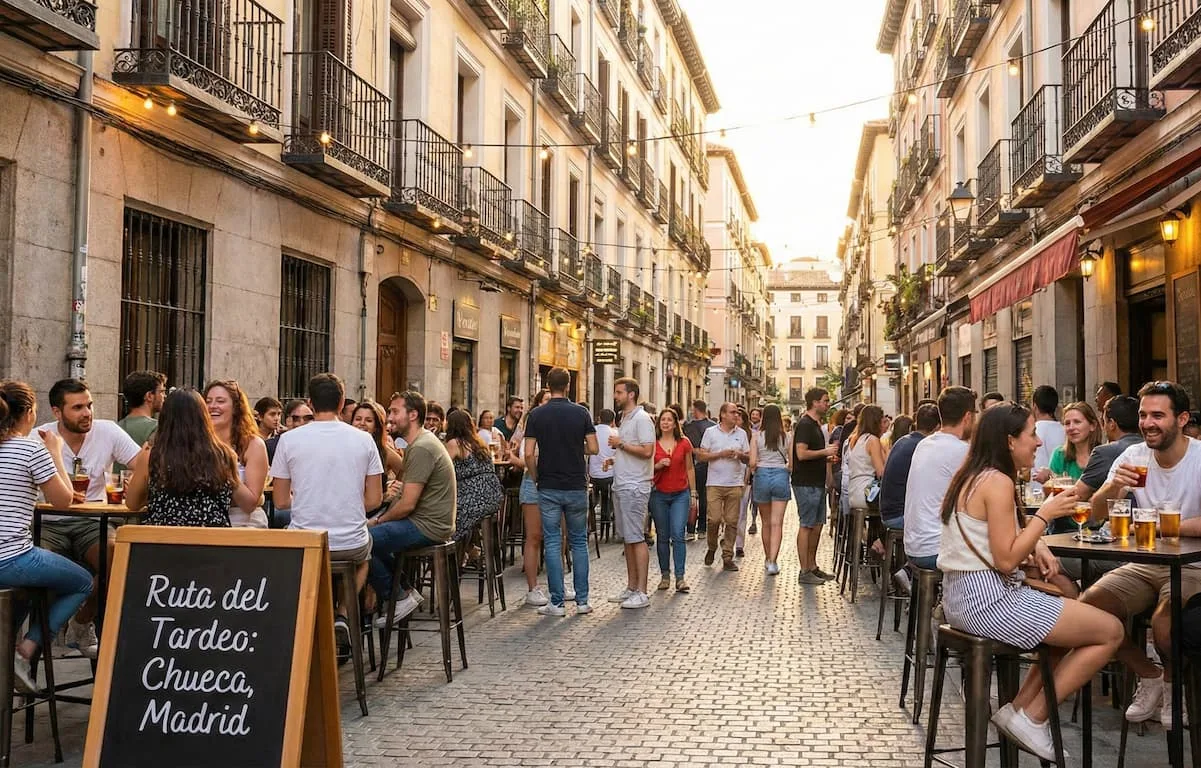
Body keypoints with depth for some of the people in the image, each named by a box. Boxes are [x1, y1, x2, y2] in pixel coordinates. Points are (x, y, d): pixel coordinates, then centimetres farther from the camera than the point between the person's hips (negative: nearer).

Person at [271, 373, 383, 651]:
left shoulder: (289, 439, -5)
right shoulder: (364, 440, -3)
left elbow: (281, 501, 1)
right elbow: (374, 500, 0)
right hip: (351, 543, 0)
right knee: (363, 555, 36)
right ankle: (342, 616, 15)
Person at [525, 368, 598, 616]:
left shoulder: (537, 414, -4)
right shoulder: (581, 413, -2)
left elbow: (529, 453, -9)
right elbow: (593, 448, -4)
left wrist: (535, 477, 7)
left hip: (549, 487, -1)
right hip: (577, 486, 1)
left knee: (552, 543, 3)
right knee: (579, 542, 11)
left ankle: (557, 602, 3)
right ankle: (582, 600, 11)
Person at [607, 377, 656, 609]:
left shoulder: (641, 419, -12)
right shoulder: (624, 419, 17)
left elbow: (647, 451, -22)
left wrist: (621, 444, -15)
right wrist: (615, 459, 8)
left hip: (634, 487, -10)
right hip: (621, 485, 10)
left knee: (636, 538, -8)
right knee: (627, 538, 13)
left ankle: (641, 592, -5)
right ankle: (631, 588, 20)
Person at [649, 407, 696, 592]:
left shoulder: (684, 443, 2)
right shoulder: (652, 444, 2)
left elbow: (690, 469, 9)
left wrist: (693, 494, 8)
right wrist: (658, 465, -13)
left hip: (680, 495, -1)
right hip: (659, 495, 1)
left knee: (678, 534, -10)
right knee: (662, 537, 6)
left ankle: (680, 577, -8)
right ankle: (665, 575, 15)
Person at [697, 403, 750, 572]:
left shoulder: (741, 434, 10)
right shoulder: (710, 432, 3)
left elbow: (748, 458, 13)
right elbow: (701, 456, -2)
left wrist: (740, 455, -9)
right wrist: (721, 454, -11)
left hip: (735, 484, 2)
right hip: (715, 483, -2)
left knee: (732, 521, 1)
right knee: (714, 519, -8)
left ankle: (727, 557, 7)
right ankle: (712, 548, 18)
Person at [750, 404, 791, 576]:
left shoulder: (757, 436, -3)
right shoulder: (786, 438, 0)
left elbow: (752, 462, -8)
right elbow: (792, 464, 1)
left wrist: (753, 471, 13)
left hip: (762, 476, 1)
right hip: (781, 477, 0)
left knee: (766, 523, 15)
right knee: (777, 523, -3)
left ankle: (768, 559, 26)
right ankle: (773, 561, -14)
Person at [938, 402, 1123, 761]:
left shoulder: (972, 476, 13)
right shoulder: (998, 482, -16)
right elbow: (1006, 560, -19)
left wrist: (1037, 547, 6)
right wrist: (1046, 514, -13)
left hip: (964, 595, 10)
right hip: (988, 600, -10)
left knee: (1075, 614, 25)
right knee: (1111, 630, -2)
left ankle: (1020, 707, 18)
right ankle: (1032, 717, 3)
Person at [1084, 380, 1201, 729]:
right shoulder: (1134, 456, 3)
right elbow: (1097, 513, -1)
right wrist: (1112, 487, -21)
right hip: (1144, 565, 5)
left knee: (1164, 620, -31)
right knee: (1089, 606, -15)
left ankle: (1172, 680, 6)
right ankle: (1149, 677, 10)